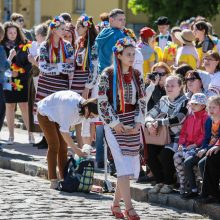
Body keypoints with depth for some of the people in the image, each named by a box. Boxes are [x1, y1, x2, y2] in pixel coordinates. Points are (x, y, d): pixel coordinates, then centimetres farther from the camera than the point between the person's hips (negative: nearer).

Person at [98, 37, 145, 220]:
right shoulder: (108, 75, -8)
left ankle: (116, 203, 19)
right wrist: (115, 123, -11)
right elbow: (103, 102, -8)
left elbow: (141, 101, 9)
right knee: (124, 165, -12)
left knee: (131, 166, 4)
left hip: (132, 125, 5)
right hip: (114, 124, -5)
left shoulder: (136, 75, 6)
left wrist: (138, 123, -2)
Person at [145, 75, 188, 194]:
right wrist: (149, 124, -16)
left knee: (165, 154, -30)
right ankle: (159, 182, -2)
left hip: (177, 136, -6)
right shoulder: (163, 101, 14)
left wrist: (158, 122, -24)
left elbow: (178, 119, -21)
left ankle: (169, 183, -9)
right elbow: (149, 114, 9)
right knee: (149, 152, -18)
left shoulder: (185, 102, -6)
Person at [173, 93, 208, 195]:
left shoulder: (206, 118, -6)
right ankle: (182, 183, -14)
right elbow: (183, 132, 21)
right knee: (177, 156, -20)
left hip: (198, 146, -7)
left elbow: (205, 135, -13)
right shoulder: (189, 117, 18)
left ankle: (192, 186, -22)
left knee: (187, 156, -32)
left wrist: (195, 144, -19)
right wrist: (181, 143, 4)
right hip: (187, 145, 7)